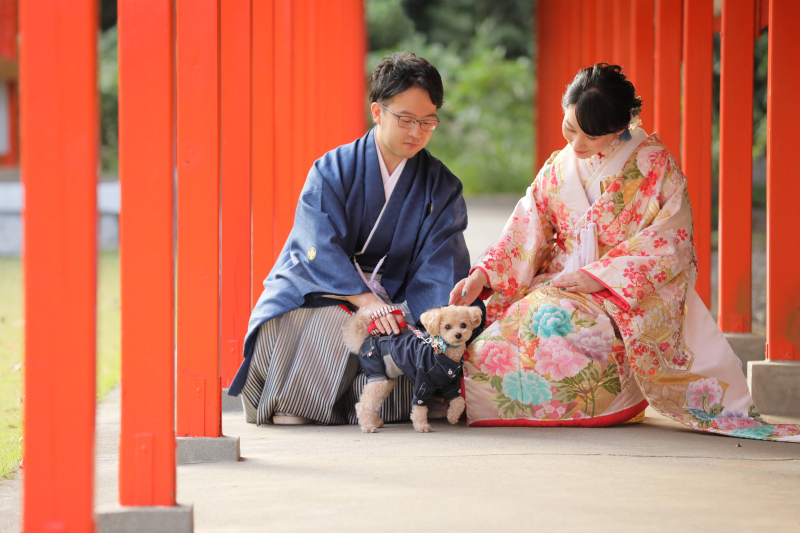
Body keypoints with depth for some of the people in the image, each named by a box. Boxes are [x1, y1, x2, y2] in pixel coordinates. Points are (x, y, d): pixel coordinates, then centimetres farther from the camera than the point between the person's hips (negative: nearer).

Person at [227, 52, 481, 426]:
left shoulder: (441, 187, 5)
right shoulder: (333, 171, -2)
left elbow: (441, 267, -7)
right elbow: (321, 250, -15)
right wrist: (363, 298, -32)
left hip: (389, 299, 2)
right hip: (316, 294, -2)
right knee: (335, 325, -36)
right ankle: (291, 402, -13)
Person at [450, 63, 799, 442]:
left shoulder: (655, 165, -2)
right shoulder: (558, 168, 14)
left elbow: (670, 242, -10)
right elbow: (525, 233, 9)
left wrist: (600, 276, -18)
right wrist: (483, 276, -9)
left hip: (629, 297, -5)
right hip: (558, 283, 6)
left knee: (556, 317, -37)